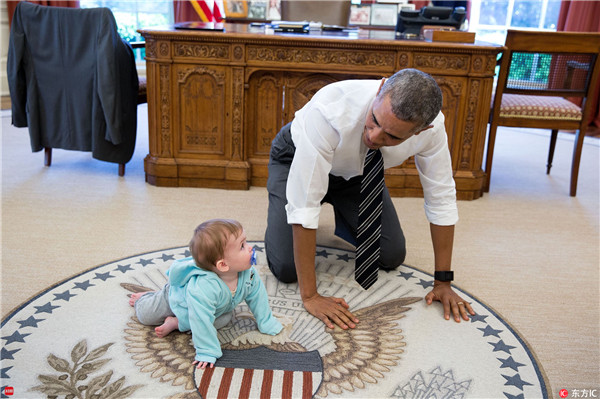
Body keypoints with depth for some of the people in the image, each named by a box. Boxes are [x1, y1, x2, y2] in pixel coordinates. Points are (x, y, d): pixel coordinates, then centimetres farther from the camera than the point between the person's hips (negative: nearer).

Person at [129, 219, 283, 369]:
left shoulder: (249, 273, -33)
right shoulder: (203, 288, -53)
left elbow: (257, 296, -15)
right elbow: (202, 322, -48)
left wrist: (267, 323, -9)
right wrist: (207, 352, -42)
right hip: (177, 298, -5)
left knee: (225, 318, -17)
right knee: (144, 315, 8)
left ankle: (176, 323, -5)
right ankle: (144, 297, 44)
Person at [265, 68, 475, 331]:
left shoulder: (431, 126, -31)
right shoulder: (330, 110, -44)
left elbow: (441, 198, -18)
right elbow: (304, 204, -41)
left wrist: (443, 282, -14)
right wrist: (310, 296, -37)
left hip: (357, 170, 3)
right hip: (298, 159, -3)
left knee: (392, 257, -4)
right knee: (286, 268, -15)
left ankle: (341, 214, 24)